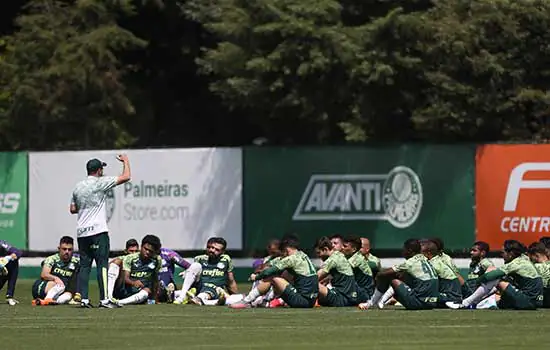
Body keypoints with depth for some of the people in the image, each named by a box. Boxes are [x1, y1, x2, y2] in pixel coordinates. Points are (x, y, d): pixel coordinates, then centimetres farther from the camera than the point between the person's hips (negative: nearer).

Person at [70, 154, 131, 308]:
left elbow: (72, 209, 19)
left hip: (81, 232, 6)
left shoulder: (78, 187, 12)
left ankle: (83, 299, 1)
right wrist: (126, 161, 9)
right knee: (102, 264, -7)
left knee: (84, 265, 7)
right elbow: (126, 177, -7)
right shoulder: (100, 182, -6)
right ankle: (104, 299, -13)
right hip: (98, 231, -6)